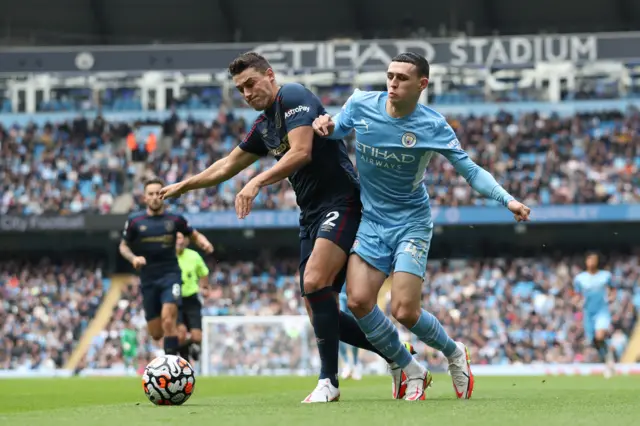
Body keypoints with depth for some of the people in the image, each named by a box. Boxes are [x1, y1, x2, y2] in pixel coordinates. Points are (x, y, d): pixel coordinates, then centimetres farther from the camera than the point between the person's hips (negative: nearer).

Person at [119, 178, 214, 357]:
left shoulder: (174, 219, 0)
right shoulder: (134, 221, 0)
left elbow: (194, 235, 14)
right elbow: (123, 246, 10)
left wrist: (204, 243, -8)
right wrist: (133, 258, -11)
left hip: (170, 275, -2)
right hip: (148, 279, 2)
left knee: (168, 320, -23)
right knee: (156, 333, 5)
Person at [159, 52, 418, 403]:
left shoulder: (294, 97, -8)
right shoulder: (264, 126, 17)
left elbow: (301, 153, -22)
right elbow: (228, 166, 31)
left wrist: (257, 182, -28)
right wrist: (182, 186, 34)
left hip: (340, 202, -9)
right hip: (311, 214, 9)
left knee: (314, 283, -25)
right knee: (320, 313, 3)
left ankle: (329, 381, -19)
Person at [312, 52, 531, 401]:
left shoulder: (433, 126, -13)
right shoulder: (361, 104, -6)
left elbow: (470, 170, -8)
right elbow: (337, 130, 15)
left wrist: (508, 200, -22)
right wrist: (326, 126, -10)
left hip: (411, 222, -3)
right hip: (371, 220, 3)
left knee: (404, 311, -14)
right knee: (358, 300, -15)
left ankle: (454, 353, 19)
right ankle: (411, 371, 7)